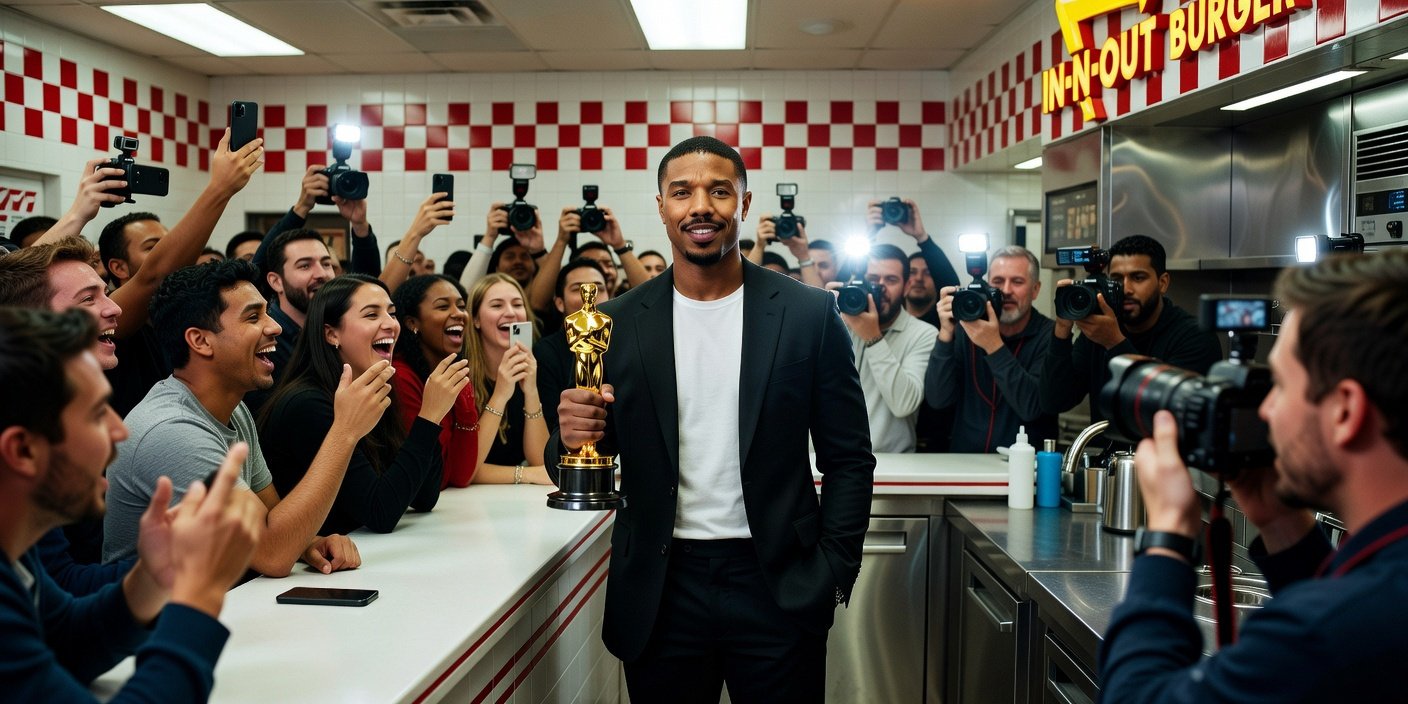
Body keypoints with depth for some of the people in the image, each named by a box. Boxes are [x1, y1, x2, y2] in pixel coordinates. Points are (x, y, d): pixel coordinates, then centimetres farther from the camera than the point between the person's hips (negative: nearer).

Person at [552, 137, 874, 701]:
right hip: (662, 589, 1)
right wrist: (573, 437, -16)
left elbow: (849, 460, 2)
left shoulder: (809, 314, -1)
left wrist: (833, 575, -6)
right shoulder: (617, 323, 2)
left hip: (777, 588, -1)